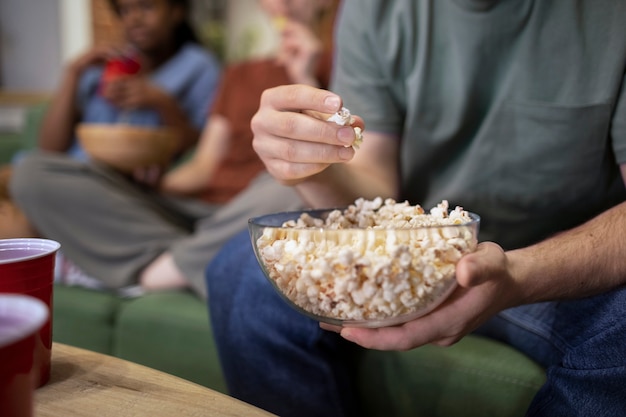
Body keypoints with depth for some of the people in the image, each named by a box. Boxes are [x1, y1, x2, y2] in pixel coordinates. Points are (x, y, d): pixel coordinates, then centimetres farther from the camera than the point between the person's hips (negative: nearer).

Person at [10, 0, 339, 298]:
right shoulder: (240, 74, 26)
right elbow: (204, 166, 17)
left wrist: (305, 80, -6)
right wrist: (154, 187, -2)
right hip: (190, 210, 5)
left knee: (288, 189, -41)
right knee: (34, 175, -10)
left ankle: (151, 274, -21)